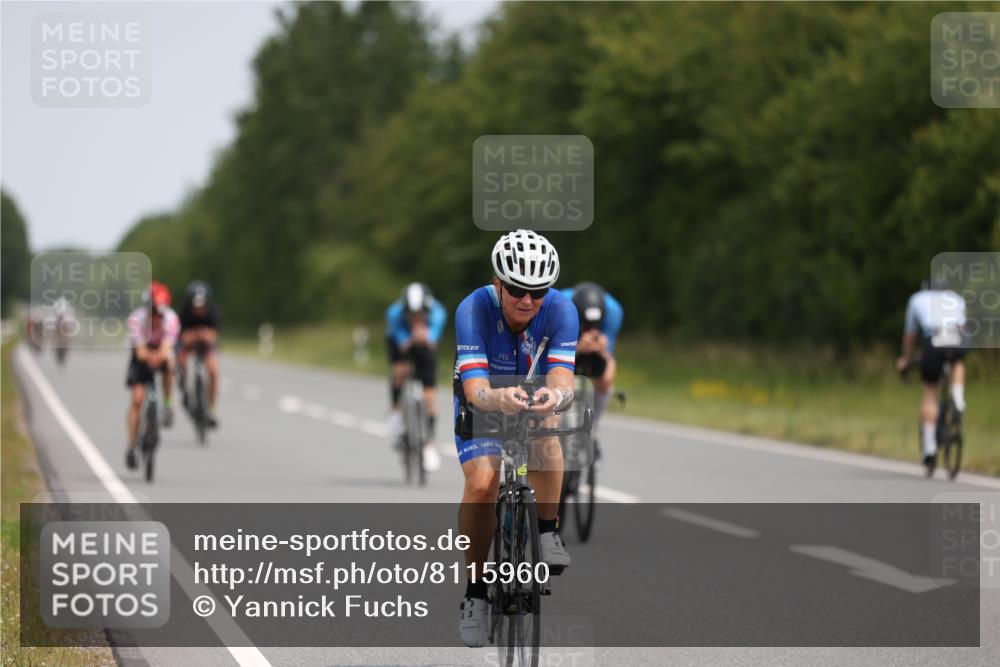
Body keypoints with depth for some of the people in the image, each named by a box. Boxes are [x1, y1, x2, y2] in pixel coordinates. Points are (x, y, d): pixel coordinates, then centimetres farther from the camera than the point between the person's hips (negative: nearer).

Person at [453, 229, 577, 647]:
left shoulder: (561, 310, -27)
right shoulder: (474, 310, -31)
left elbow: (563, 381, -37)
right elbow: (476, 390, -40)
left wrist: (555, 396, -62)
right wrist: (499, 399, -64)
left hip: (534, 399, 1)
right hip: (484, 403, -1)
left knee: (546, 434, -35)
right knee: (481, 484, -25)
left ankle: (548, 534, -20)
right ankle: (475, 588, -7)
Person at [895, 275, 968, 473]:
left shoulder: (918, 299, 30)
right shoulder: (956, 299, 32)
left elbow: (910, 334, 37)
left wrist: (905, 359, 51)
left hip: (933, 343, -1)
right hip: (957, 341, 1)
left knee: (930, 393, 13)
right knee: (958, 364, 38)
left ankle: (929, 446, 6)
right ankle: (958, 401, 14)